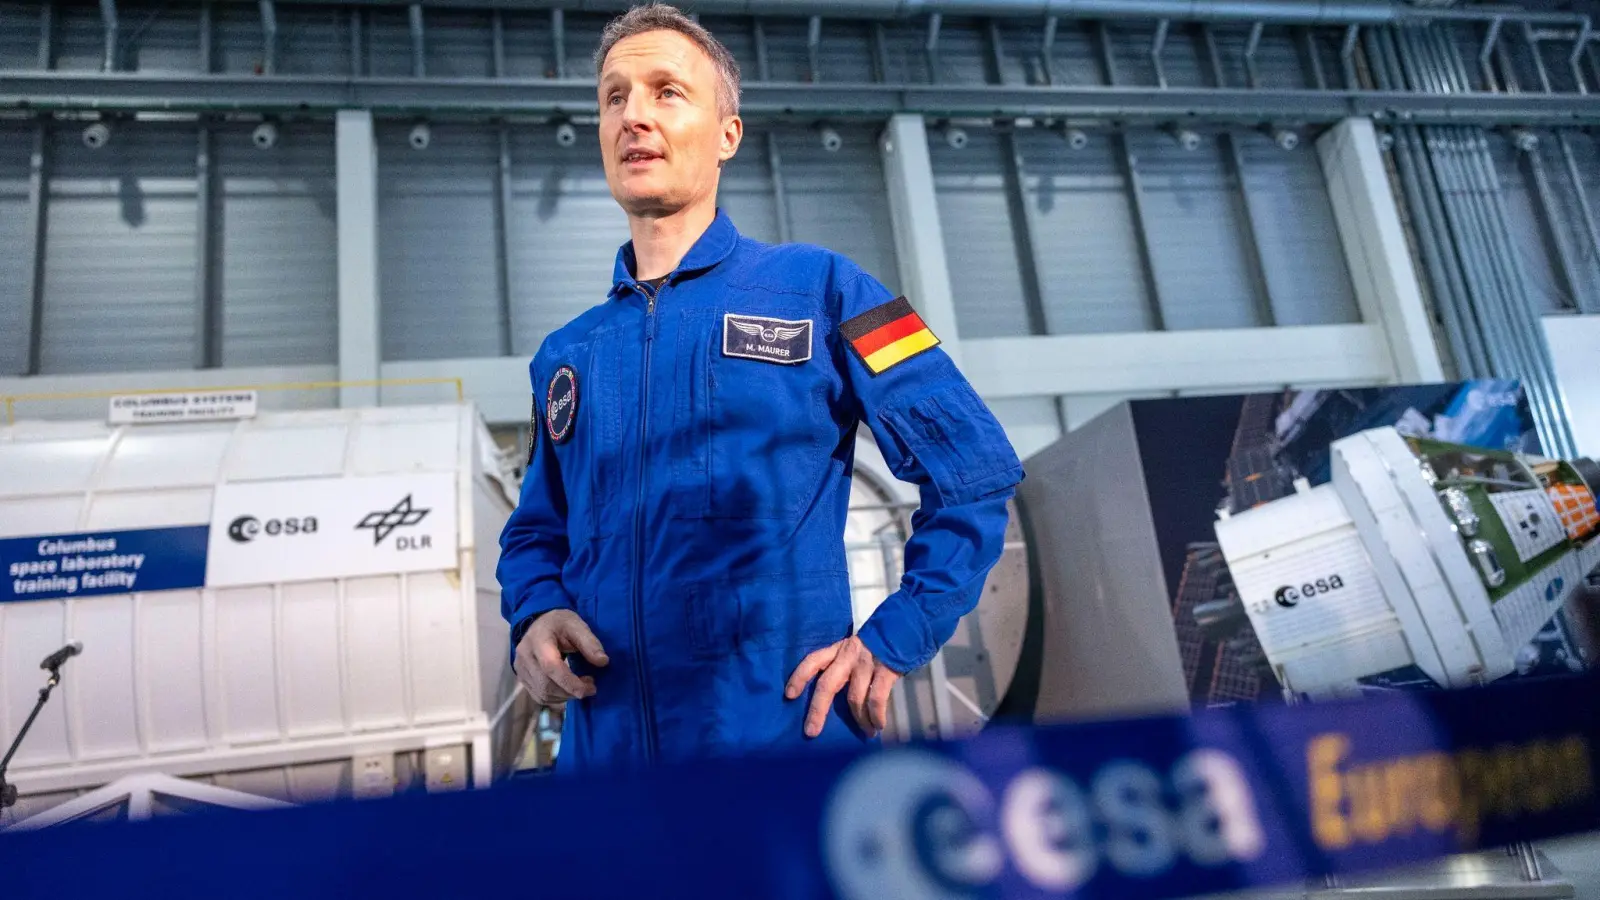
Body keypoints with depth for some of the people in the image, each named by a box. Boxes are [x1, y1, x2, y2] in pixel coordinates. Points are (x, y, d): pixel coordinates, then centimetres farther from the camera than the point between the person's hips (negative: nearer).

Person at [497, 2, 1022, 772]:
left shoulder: (817, 290, -1)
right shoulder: (564, 358, 11)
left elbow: (974, 467, -1)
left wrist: (894, 641, -8)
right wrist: (534, 618, -1)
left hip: (788, 740, -4)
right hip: (604, 753, 4)